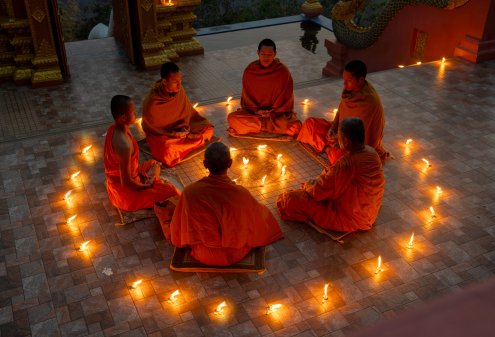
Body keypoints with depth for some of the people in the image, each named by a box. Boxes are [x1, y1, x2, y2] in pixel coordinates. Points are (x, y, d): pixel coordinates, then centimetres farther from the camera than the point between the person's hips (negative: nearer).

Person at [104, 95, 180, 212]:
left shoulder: (114, 128, -8)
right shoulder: (124, 145, -36)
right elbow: (126, 182, -27)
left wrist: (140, 171, 6)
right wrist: (146, 186, -11)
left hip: (116, 180, 9)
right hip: (125, 190, -9)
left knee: (154, 164, 28)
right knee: (170, 191, -11)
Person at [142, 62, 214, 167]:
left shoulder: (179, 90, -14)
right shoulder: (151, 101, -30)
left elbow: (187, 110, 4)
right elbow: (149, 127, -16)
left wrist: (185, 126, -13)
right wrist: (173, 134, -22)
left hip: (180, 128, 6)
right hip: (160, 134, -5)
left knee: (208, 130, -8)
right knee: (168, 154, -36)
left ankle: (177, 147, -5)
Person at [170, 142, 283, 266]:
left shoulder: (189, 192, -26)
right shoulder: (241, 193, -28)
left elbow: (178, 228, -10)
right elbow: (259, 224, -11)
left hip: (202, 256, 2)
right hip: (236, 255, -1)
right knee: (262, 213, 24)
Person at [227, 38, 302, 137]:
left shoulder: (283, 71, -10)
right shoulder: (249, 70, -6)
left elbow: (286, 98, -5)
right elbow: (246, 97, 2)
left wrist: (272, 112, -12)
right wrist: (256, 111, -11)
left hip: (278, 113, -1)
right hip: (254, 112, 1)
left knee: (294, 127, -31)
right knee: (232, 118, -26)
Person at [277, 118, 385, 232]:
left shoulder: (347, 164, -33)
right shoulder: (371, 151, -6)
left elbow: (319, 191, -22)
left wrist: (307, 186, 0)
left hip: (349, 219, -9)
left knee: (292, 199, -8)